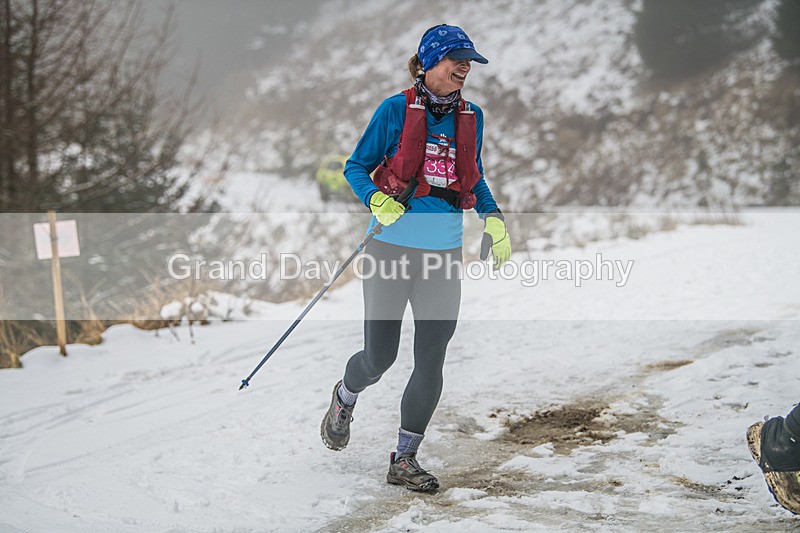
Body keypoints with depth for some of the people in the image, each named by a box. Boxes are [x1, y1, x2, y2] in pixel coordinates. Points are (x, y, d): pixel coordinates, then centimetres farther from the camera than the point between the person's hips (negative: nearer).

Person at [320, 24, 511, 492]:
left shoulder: (471, 117, 7)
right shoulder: (396, 110, -6)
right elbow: (356, 167, 0)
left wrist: (493, 218, 5)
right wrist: (377, 201, -19)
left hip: (444, 252, 3)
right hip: (392, 246, -3)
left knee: (431, 362, -2)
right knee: (379, 357, 3)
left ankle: (405, 461, 11)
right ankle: (344, 400, 38)